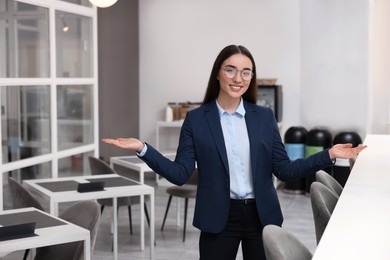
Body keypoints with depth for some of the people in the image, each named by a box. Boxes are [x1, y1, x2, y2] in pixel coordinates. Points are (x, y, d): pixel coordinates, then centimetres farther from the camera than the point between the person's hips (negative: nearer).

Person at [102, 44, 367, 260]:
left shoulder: (265, 116, 4)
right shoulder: (196, 119, -1)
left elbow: (284, 169, 2)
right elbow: (180, 174, -5)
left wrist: (329, 155, -6)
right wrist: (143, 148, -17)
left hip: (261, 216, 2)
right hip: (219, 218, -1)